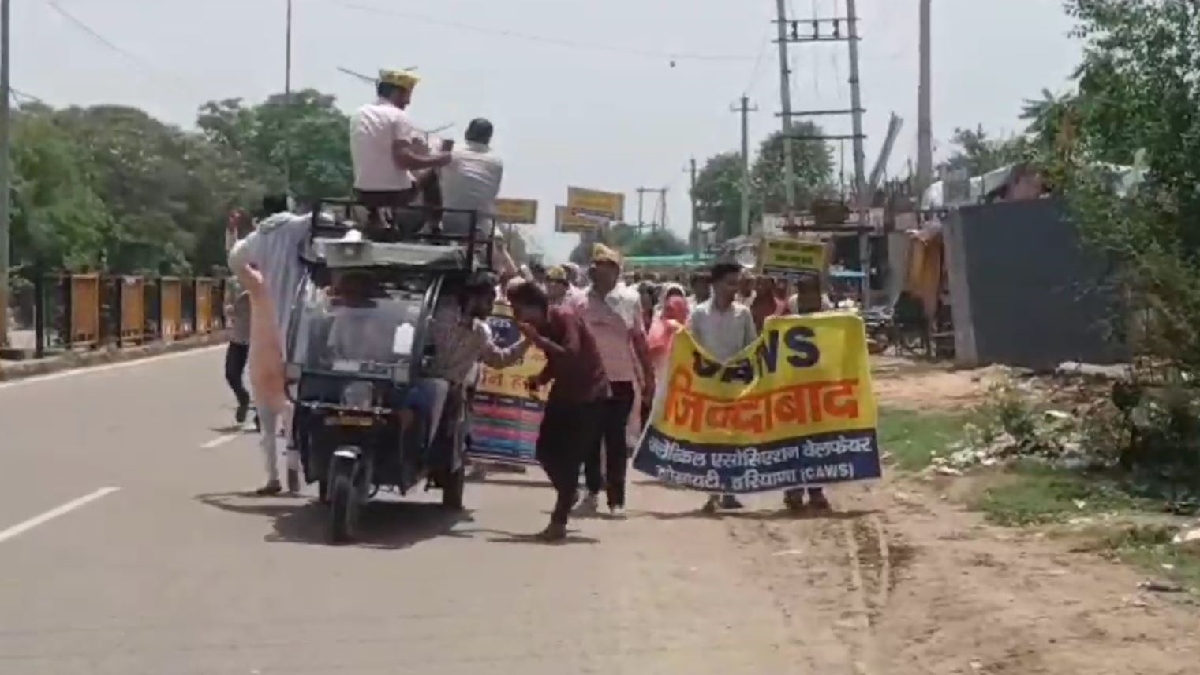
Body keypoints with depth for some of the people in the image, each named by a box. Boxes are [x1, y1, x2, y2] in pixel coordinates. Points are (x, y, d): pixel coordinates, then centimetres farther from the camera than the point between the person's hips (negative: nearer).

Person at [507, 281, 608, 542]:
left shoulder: (565, 317, -21)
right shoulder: (543, 326, 2)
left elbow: (571, 356, -33)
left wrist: (537, 339, -31)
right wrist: (538, 379, -3)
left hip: (589, 396, -8)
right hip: (563, 393, 8)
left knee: (570, 458, -9)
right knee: (545, 449, 6)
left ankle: (558, 522, -4)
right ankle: (569, 493, 31)